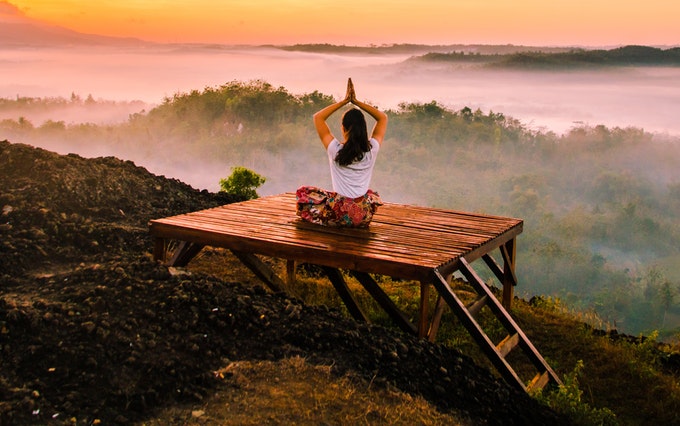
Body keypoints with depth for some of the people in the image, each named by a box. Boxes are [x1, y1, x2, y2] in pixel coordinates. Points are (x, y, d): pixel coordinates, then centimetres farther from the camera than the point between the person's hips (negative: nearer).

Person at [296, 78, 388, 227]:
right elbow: (383, 117, 11)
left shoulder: (336, 150, -10)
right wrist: (356, 101, 5)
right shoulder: (371, 150, -5)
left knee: (302, 192, 19)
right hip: (365, 217, 2)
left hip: (340, 215, -2)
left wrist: (344, 101, 2)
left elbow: (318, 117, 2)